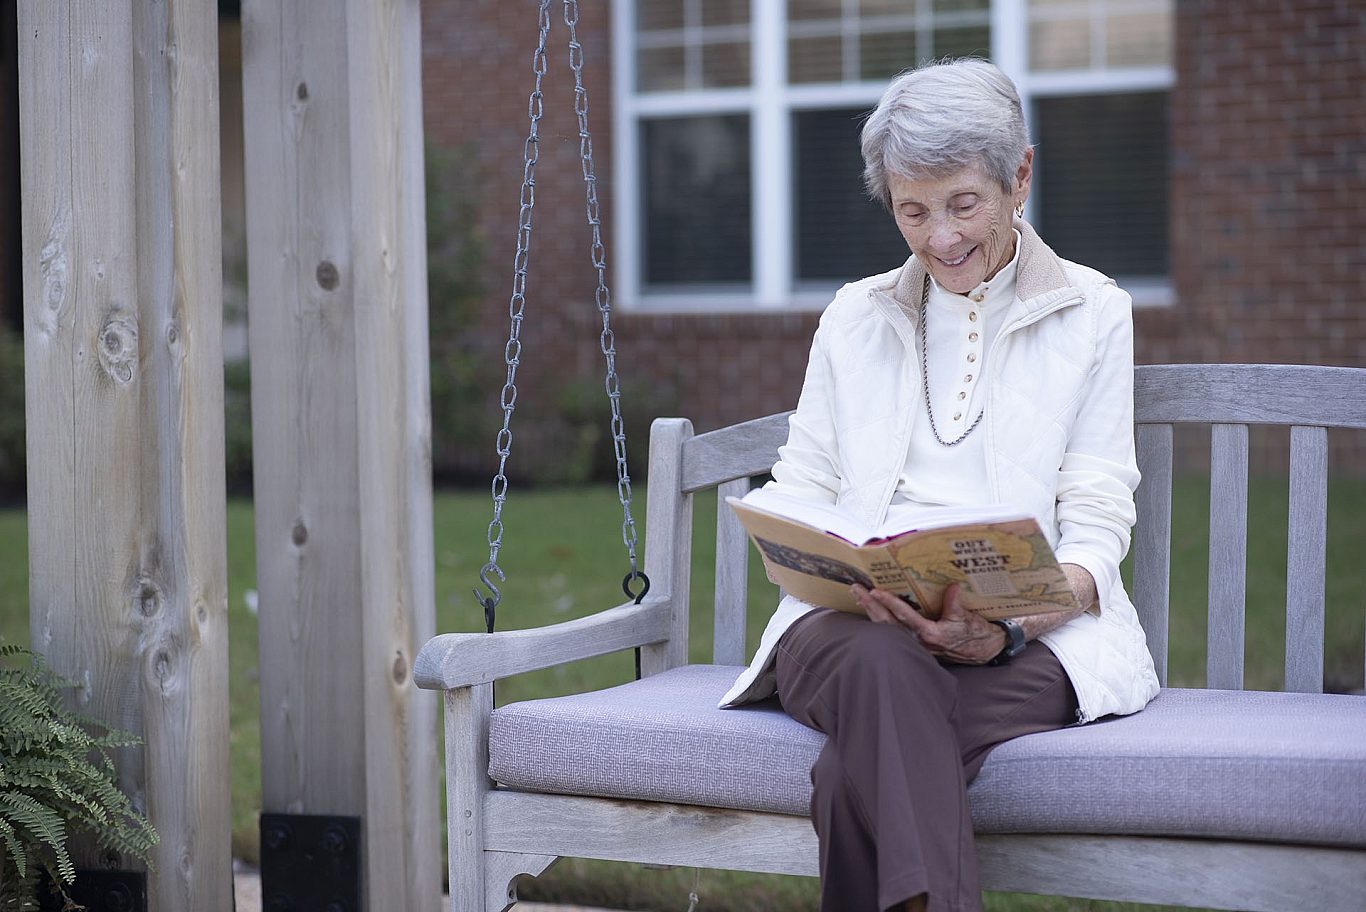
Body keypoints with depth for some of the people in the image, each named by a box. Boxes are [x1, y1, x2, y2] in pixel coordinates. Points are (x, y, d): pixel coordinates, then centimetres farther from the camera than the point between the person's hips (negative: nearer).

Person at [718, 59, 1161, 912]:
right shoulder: (854, 316, 21)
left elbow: (1096, 527, 4)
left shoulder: (1092, 313, 13)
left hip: (1024, 639, -2)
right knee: (882, 670, -38)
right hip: (857, 621, 2)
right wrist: (849, 577, -11)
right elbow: (796, 497, 14)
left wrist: (1006, 622, -17)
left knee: (862, 768, -36)